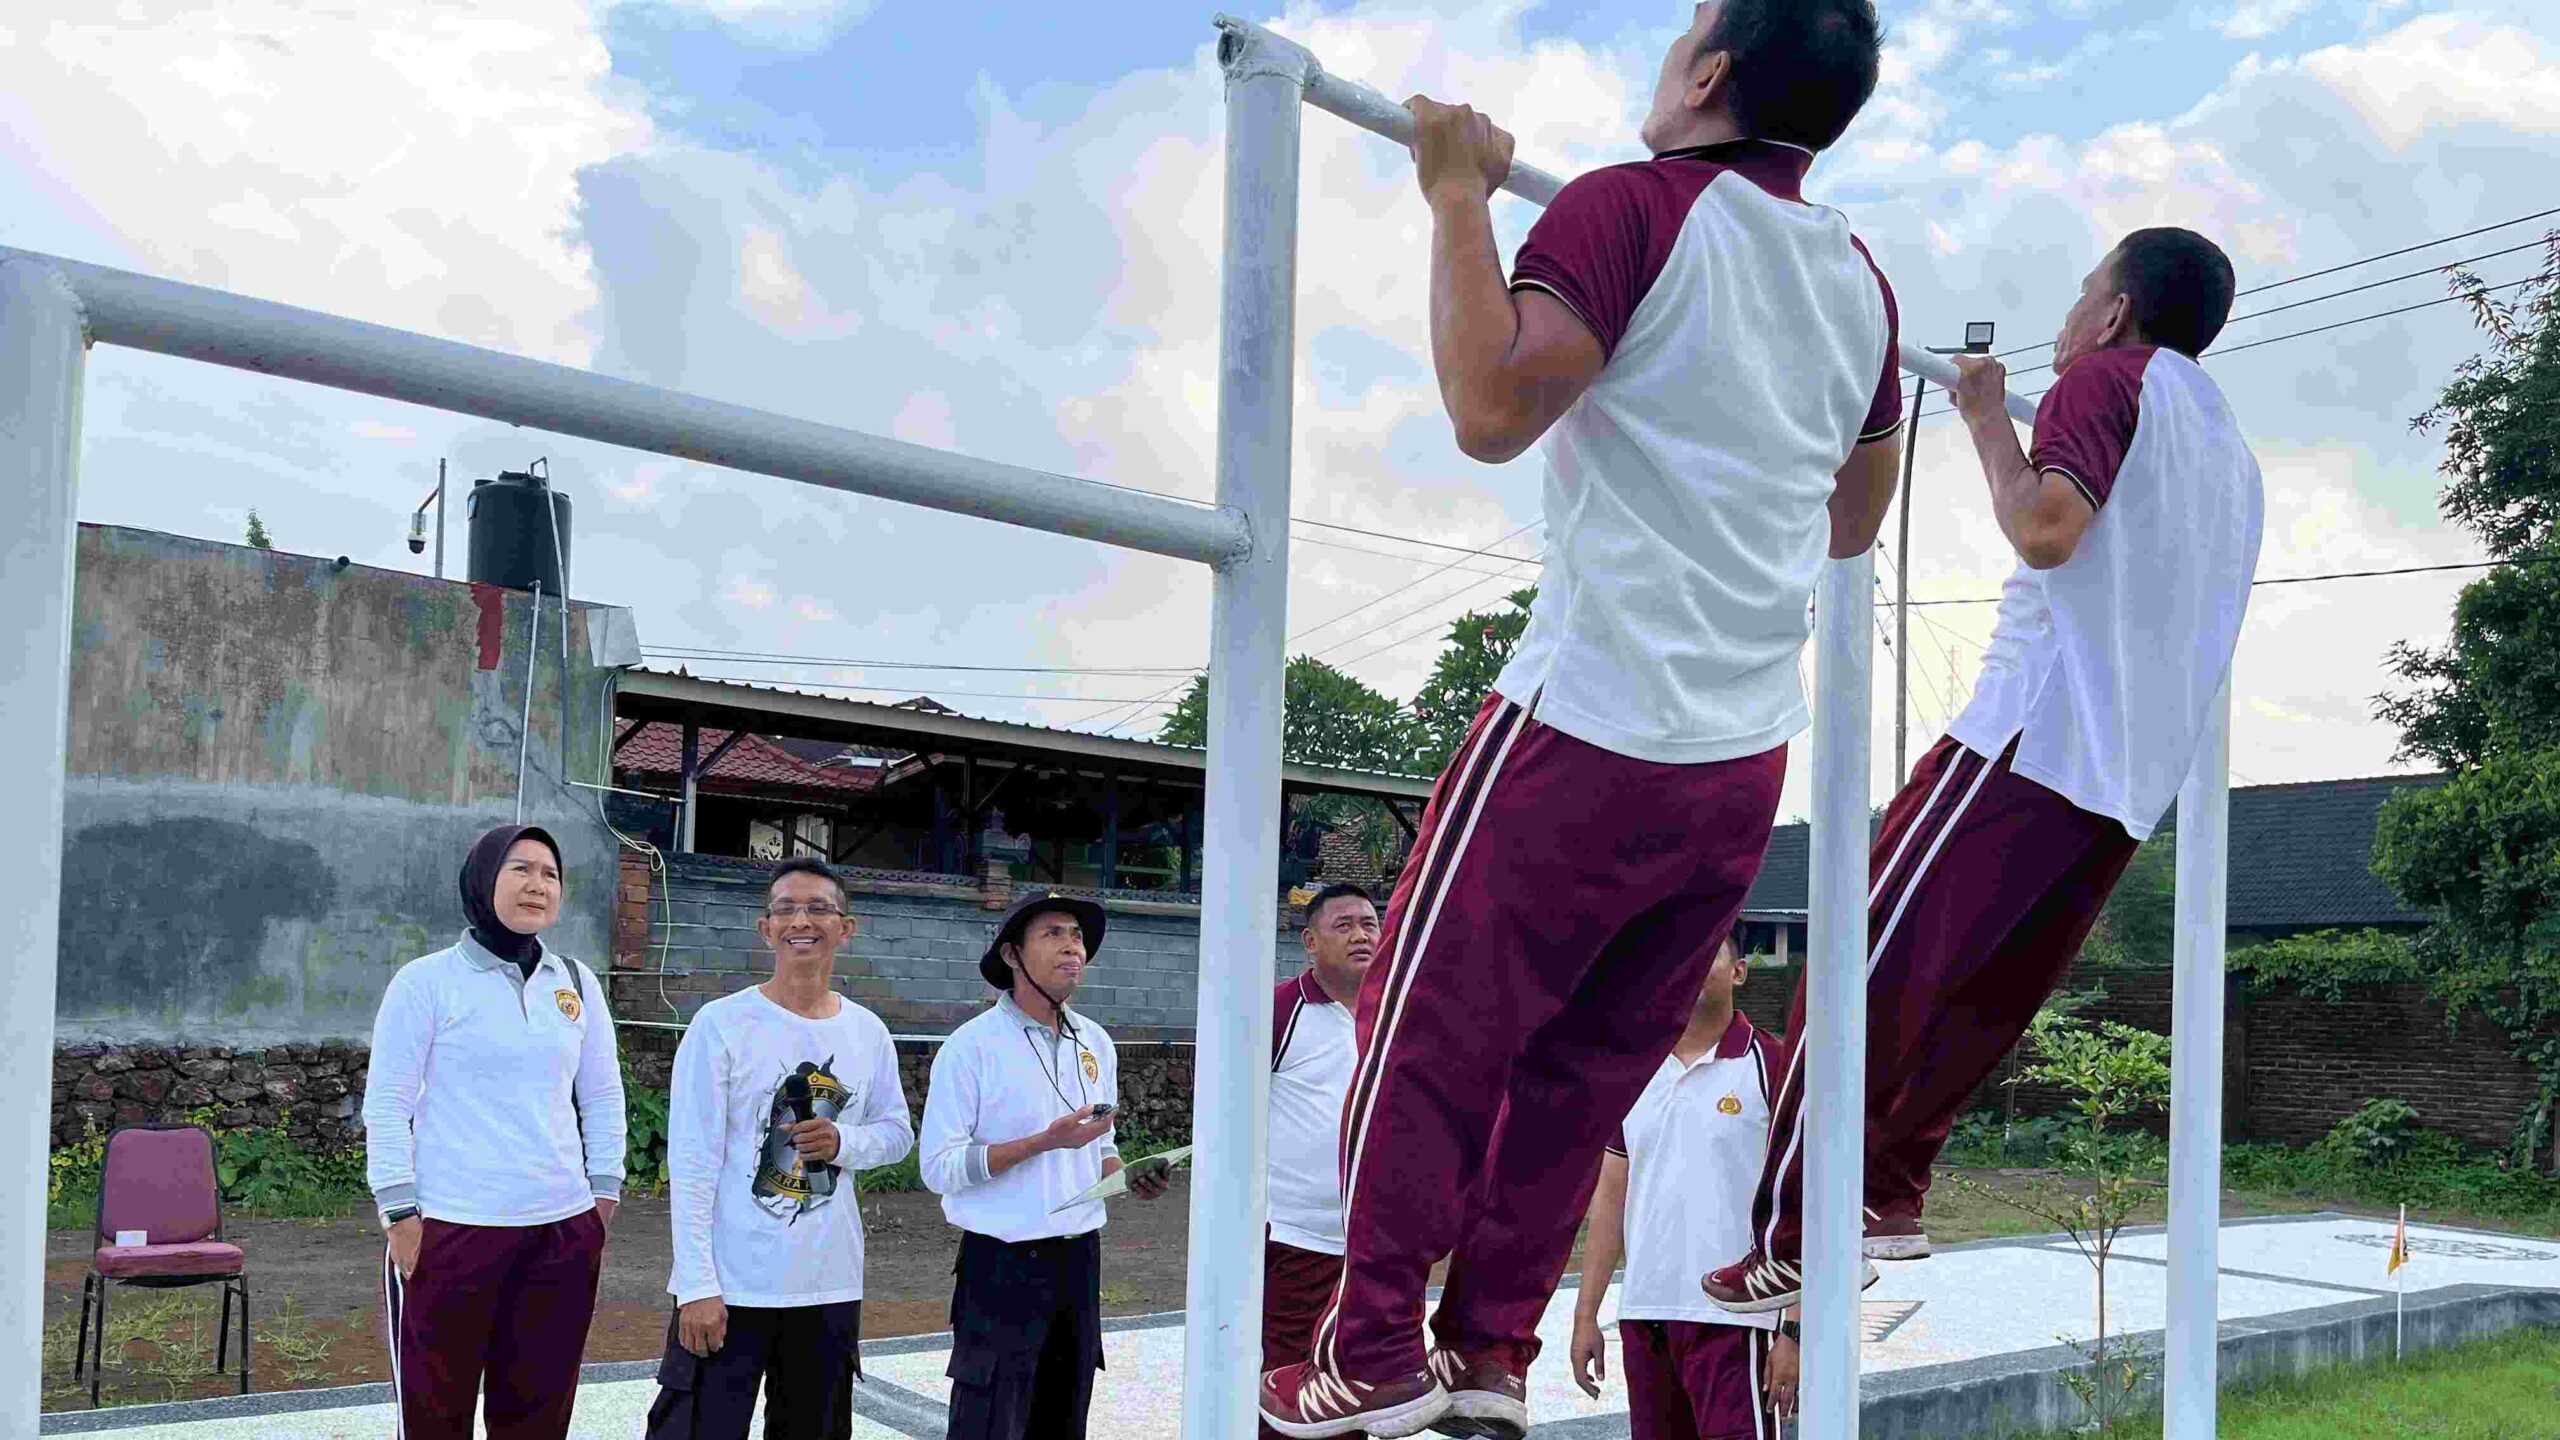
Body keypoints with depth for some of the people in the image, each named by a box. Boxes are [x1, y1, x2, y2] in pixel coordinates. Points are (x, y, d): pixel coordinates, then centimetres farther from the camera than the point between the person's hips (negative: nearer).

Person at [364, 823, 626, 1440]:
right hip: (450, 1229, -4)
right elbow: (387, 1105, -4)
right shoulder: (428, 981, -3)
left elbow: (603, 1097, 15)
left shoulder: (576, 982, 9)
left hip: (563, 1230, 4)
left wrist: (604, 1195, 10)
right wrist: (401, 1217, -8)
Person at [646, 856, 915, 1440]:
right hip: (729, 1286, -4)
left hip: (830, 1287, 4)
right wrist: (697, 1286, -14)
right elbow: (692, 1162, -9)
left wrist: (844, 1143, -8)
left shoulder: (868, 1033, 5)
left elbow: (898, 1132, 15)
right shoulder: (722, 1024, -8)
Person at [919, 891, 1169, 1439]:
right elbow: (938, 1168, -14)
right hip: (1002, 1265, -6)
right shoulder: (971, 1046, -10)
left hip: (1080, 1258, 6)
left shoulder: (1096, 1044, 10)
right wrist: (1044, 1142, -22)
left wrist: (1128, 1177, -2)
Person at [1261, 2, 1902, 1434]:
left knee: (1426, 1029, 5)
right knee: (1581, 1064, 15)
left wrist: (1460, 198, -11)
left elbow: (1493, 408, -22)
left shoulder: (1632, 208, -9)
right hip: (1748, 749, 7)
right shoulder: (1859, 280, 13)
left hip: (1592, 724, -7)